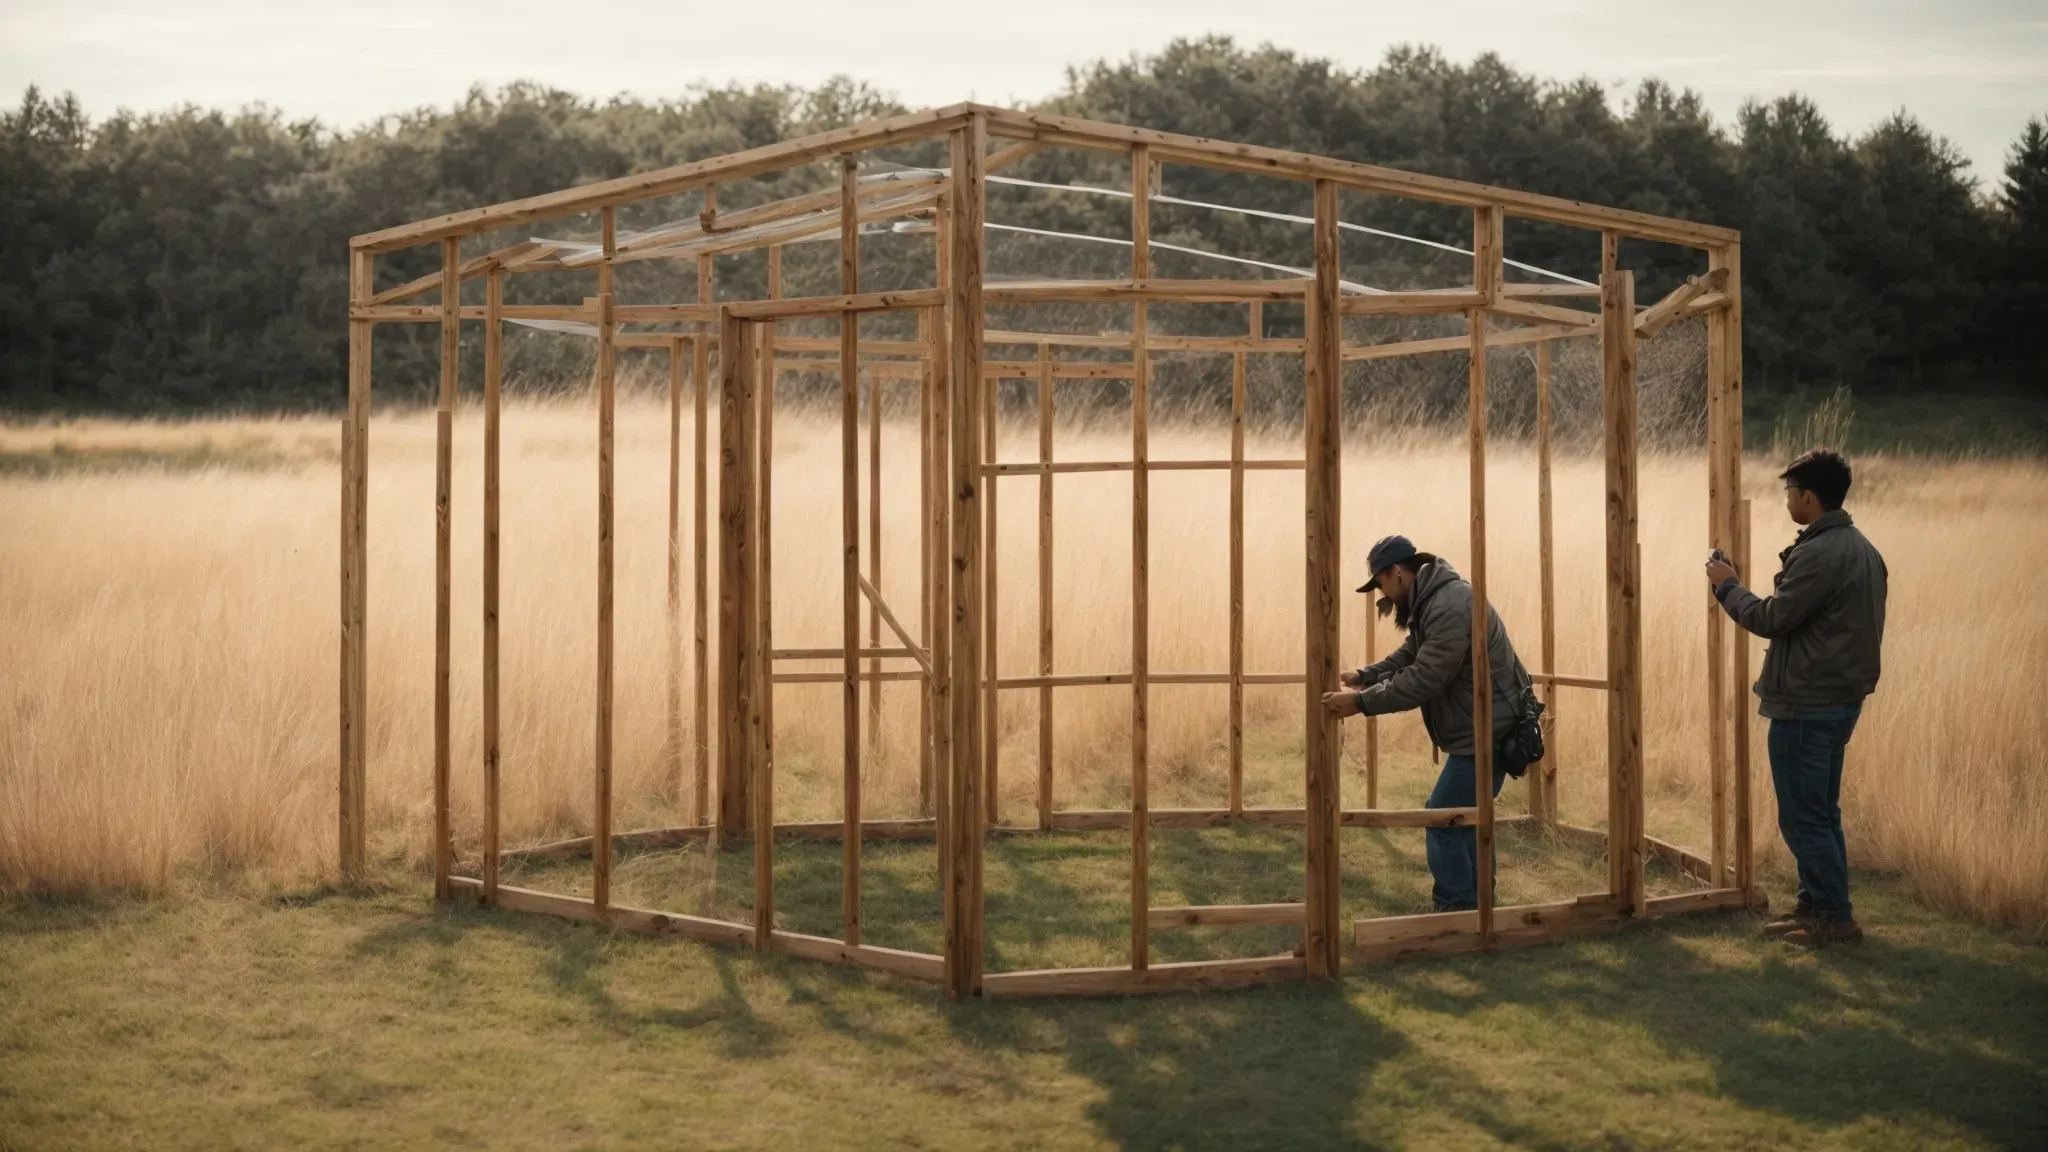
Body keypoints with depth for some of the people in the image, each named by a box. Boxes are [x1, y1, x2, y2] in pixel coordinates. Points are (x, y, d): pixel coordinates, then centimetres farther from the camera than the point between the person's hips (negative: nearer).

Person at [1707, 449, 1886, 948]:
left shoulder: (1819, 554, -21)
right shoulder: (1861, 548, 11)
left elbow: (1770, 619, -17)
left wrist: (1727, 586, -3)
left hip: (1806, 705, -10)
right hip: (1842, 697, 10)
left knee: (1803, 816, -2)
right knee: (1820, 812, 17)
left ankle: (1835, 917, 2)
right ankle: (1816, 907, 25)